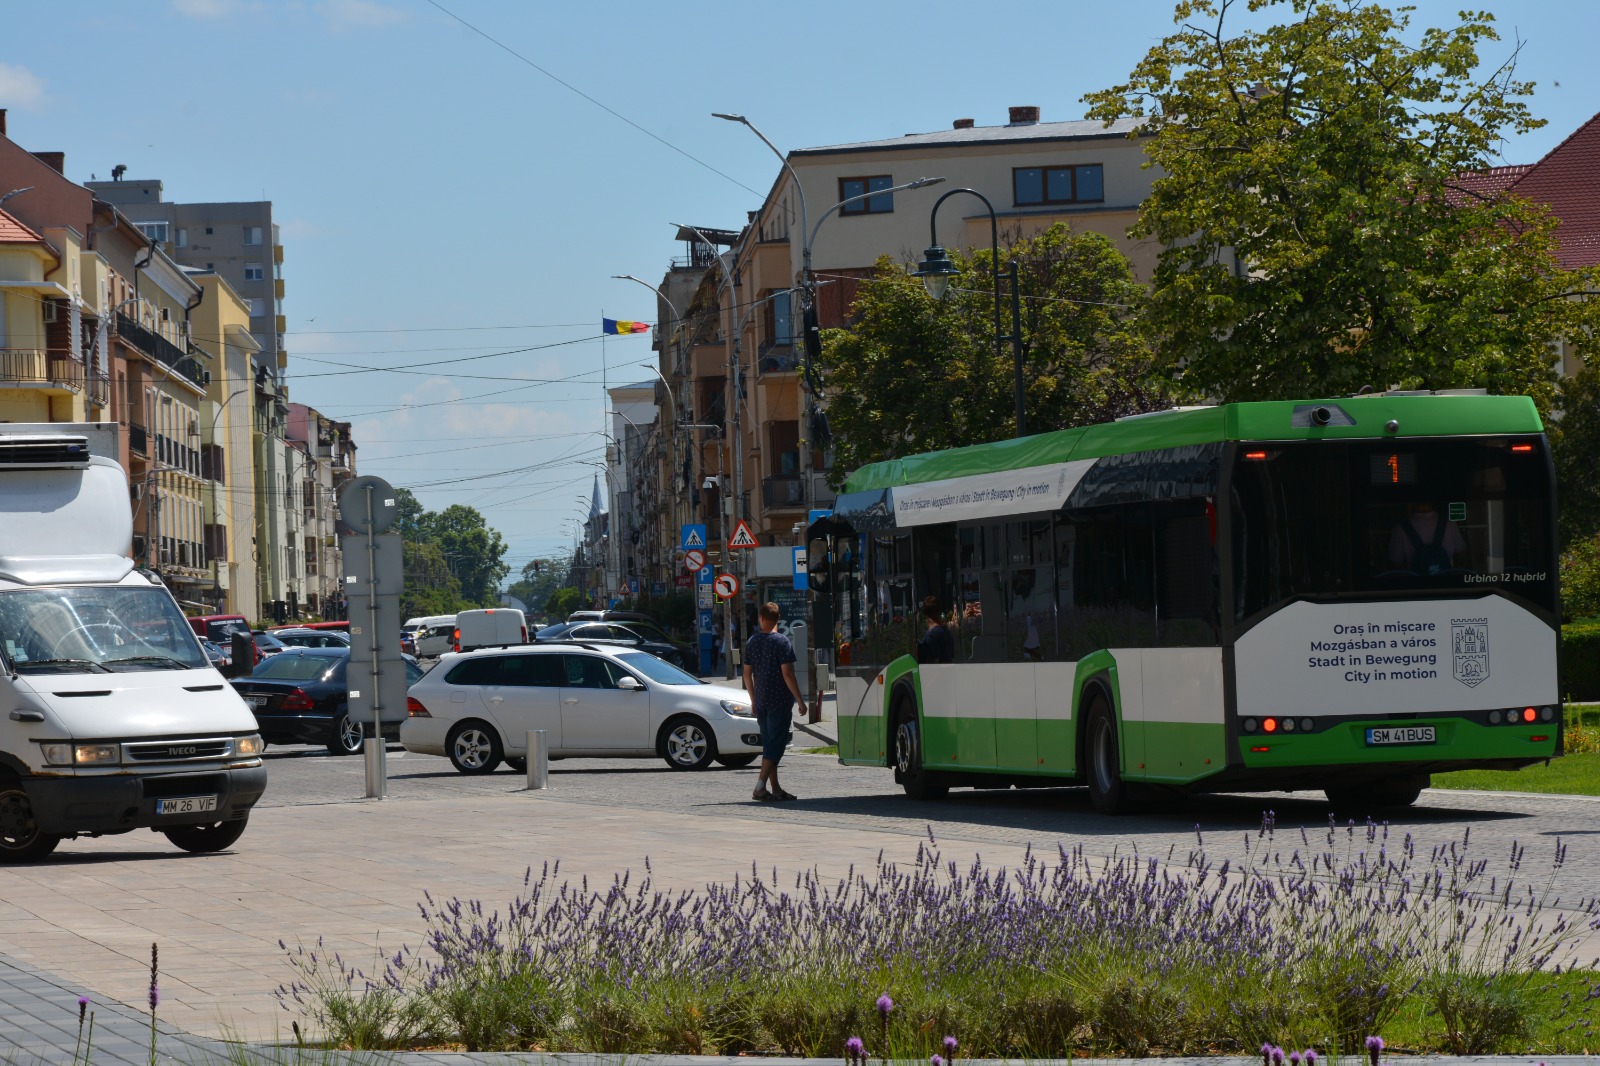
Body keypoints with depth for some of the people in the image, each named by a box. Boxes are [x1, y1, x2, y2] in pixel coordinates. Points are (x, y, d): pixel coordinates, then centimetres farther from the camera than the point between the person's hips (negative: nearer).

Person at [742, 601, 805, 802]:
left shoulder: (752, 642, 7)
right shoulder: (781, 642, -11)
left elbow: (747, 674, 11)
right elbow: (787, 674, -15)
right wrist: (799, 700, -9)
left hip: (761, 701, 6)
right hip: (779, 701, -6)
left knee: (769, 743, 12)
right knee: (775, 743, -5)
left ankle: (775, 789, 14)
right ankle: (760, 786, -14)